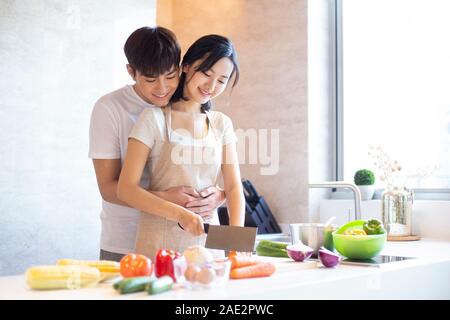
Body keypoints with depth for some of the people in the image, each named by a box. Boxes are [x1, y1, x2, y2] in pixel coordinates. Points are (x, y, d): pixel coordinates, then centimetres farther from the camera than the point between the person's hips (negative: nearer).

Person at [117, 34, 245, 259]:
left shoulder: (222, 124, 9)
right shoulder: (154, 118, -5)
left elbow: (234, 187, 3)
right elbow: (126, 189, -10)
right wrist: (180, 213, -22)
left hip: (209, 241, 4)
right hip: (161, 244, -4)